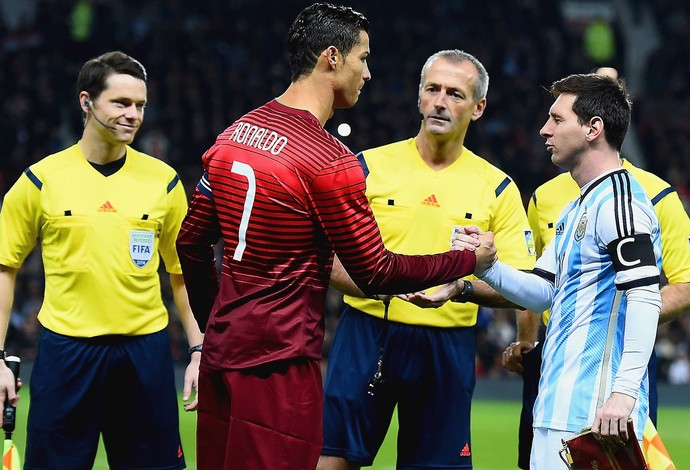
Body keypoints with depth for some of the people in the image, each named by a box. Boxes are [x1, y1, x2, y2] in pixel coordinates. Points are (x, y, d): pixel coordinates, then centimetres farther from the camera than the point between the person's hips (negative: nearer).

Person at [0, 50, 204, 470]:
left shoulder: (164, 181, 5)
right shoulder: (41, 180, 0)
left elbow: (183, 271, 13)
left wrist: (199, 350, 6)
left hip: (146, 349, 2)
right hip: (66, 351, -1)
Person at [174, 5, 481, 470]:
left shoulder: (234, 134, 9)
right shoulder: (330, 162, -15)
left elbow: (191, 244, 15)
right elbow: (376, 273, -11)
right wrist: (468, 260, 1)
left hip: (221, 350, 8)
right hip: (281, 361, -8)